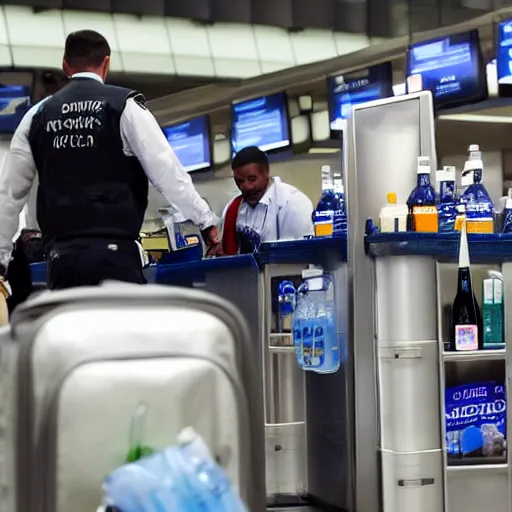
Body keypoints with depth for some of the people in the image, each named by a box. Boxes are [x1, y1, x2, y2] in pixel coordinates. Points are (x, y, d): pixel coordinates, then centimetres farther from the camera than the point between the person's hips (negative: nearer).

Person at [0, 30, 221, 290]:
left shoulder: (37, 115, 12)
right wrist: (206, 220, 6)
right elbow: (166, 171, -3)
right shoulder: (123, 105, 1)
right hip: (113, 250, -4)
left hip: (62, 254, 4)